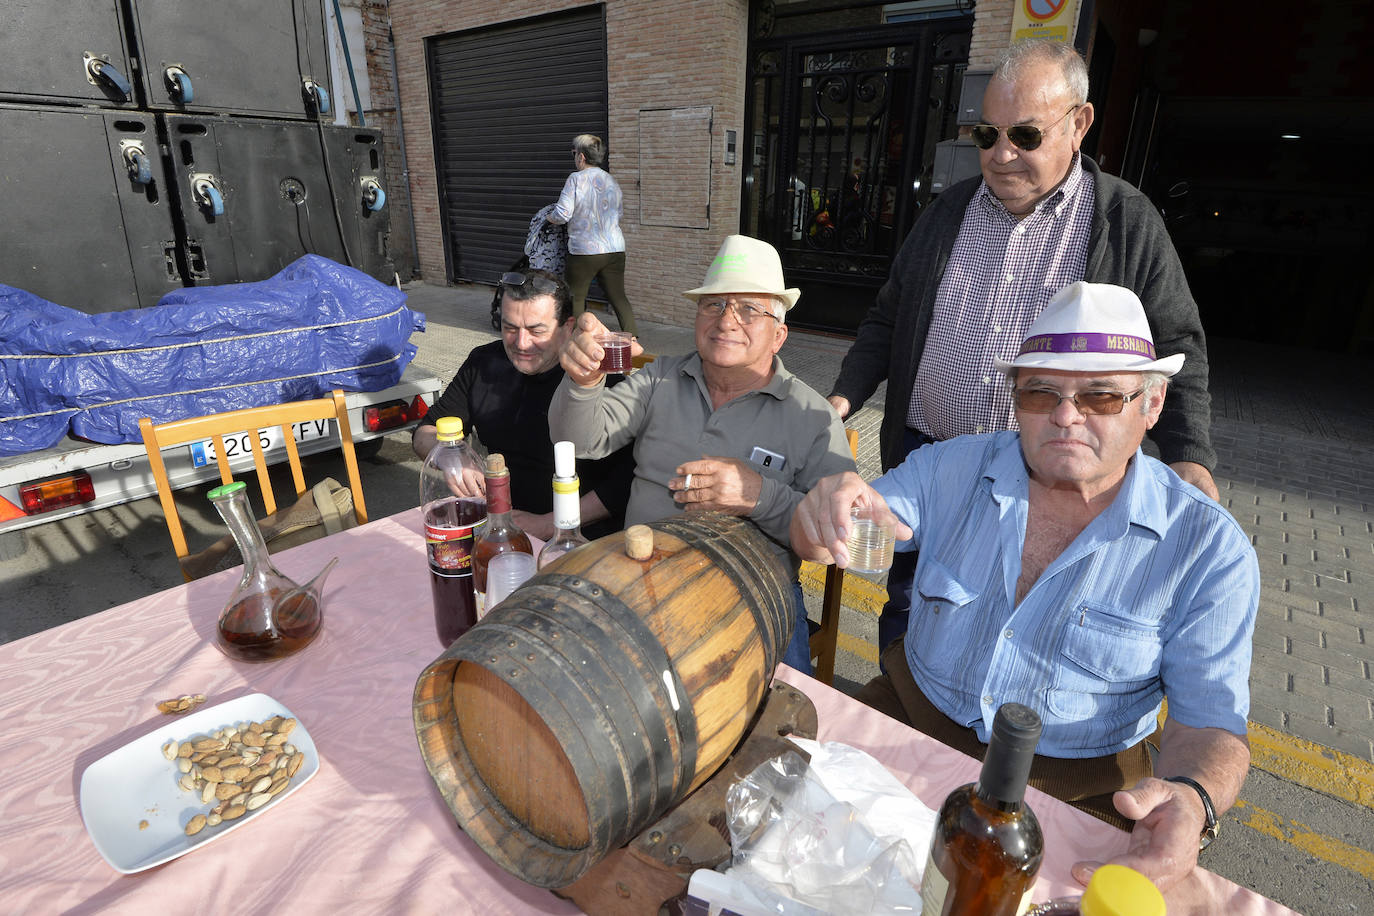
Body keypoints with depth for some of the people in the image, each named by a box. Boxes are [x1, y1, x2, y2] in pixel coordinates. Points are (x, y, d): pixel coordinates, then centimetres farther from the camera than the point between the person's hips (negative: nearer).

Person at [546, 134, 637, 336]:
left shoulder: (576, 179, -8)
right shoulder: (612, 181, 10)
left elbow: (562, 213, -13)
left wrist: (549, 217, 7)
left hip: (584, 251, -5)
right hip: (615, 249, 5)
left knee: (576, 297, 11)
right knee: (618, 296, 8)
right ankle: (632, 338, 2)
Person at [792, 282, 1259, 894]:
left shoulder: (1210, 548, -7)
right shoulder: (950, 469, -3)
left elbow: (1209, 720, -8)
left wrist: (1189, 798, -32)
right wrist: (828, 509, -34)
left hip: (1075, 787, -1)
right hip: (911, 717, 2)